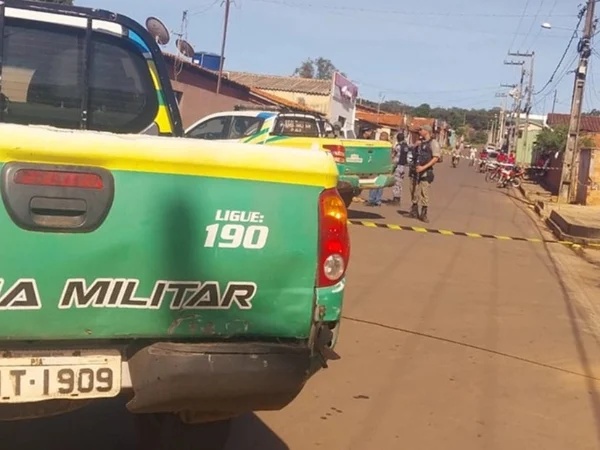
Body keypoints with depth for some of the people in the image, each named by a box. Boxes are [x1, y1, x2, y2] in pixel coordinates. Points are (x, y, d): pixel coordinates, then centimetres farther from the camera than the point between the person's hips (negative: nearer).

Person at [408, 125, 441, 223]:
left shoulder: (433, 143, -7)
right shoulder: (420, 142, 15)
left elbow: (436, 158, -15)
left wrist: (424, 167, -22)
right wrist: (413, 166, 10)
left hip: (425, 172, -7)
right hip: (415, 171, 7)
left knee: (424, 193, -5)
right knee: (414, 192, 11)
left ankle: (424, 214, 3)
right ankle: (414, 212, 22)